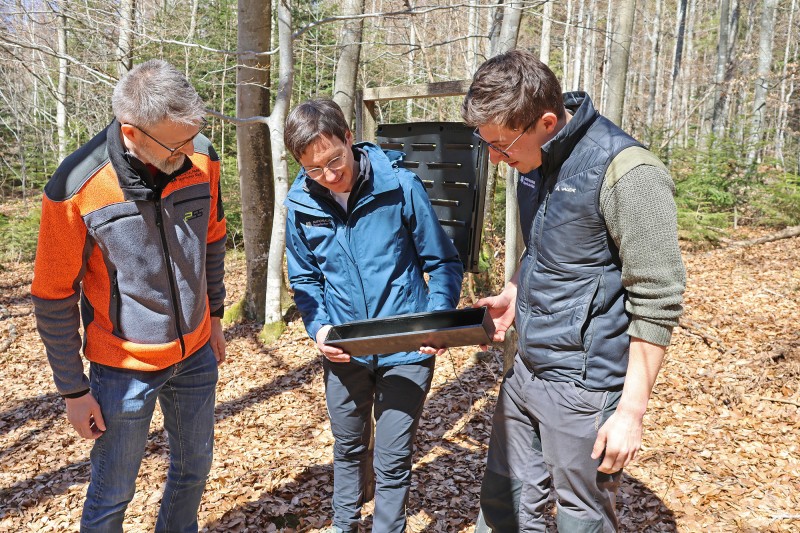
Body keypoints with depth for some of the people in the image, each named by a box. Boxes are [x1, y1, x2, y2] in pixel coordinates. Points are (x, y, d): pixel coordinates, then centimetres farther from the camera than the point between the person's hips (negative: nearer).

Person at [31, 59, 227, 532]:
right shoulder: (75, 189, -22)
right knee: (113, 493, 12)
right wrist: (74, 389, -5)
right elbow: (54, 298, -11)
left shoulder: (202, 159, -11)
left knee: (194, 468, 21)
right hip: (125, 368, -4)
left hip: (196, 355, 4)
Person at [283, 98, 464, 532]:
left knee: (392, 460, 5)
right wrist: (318, 327, -11)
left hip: (406, 350, -3)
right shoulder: (301, 205, -6)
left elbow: (444, 262, -6)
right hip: (343, 350, 4)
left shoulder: (400, 187, -15)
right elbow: (305, 278, 6)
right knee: (348, 447, 23)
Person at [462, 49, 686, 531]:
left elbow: (658, 302, -18)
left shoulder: (627, 173, -21)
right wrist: (513, 296, 4)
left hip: (585, 384, -7)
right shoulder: (534, 161, 4)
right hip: (527, 368, 8)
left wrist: (632, 410, -16)